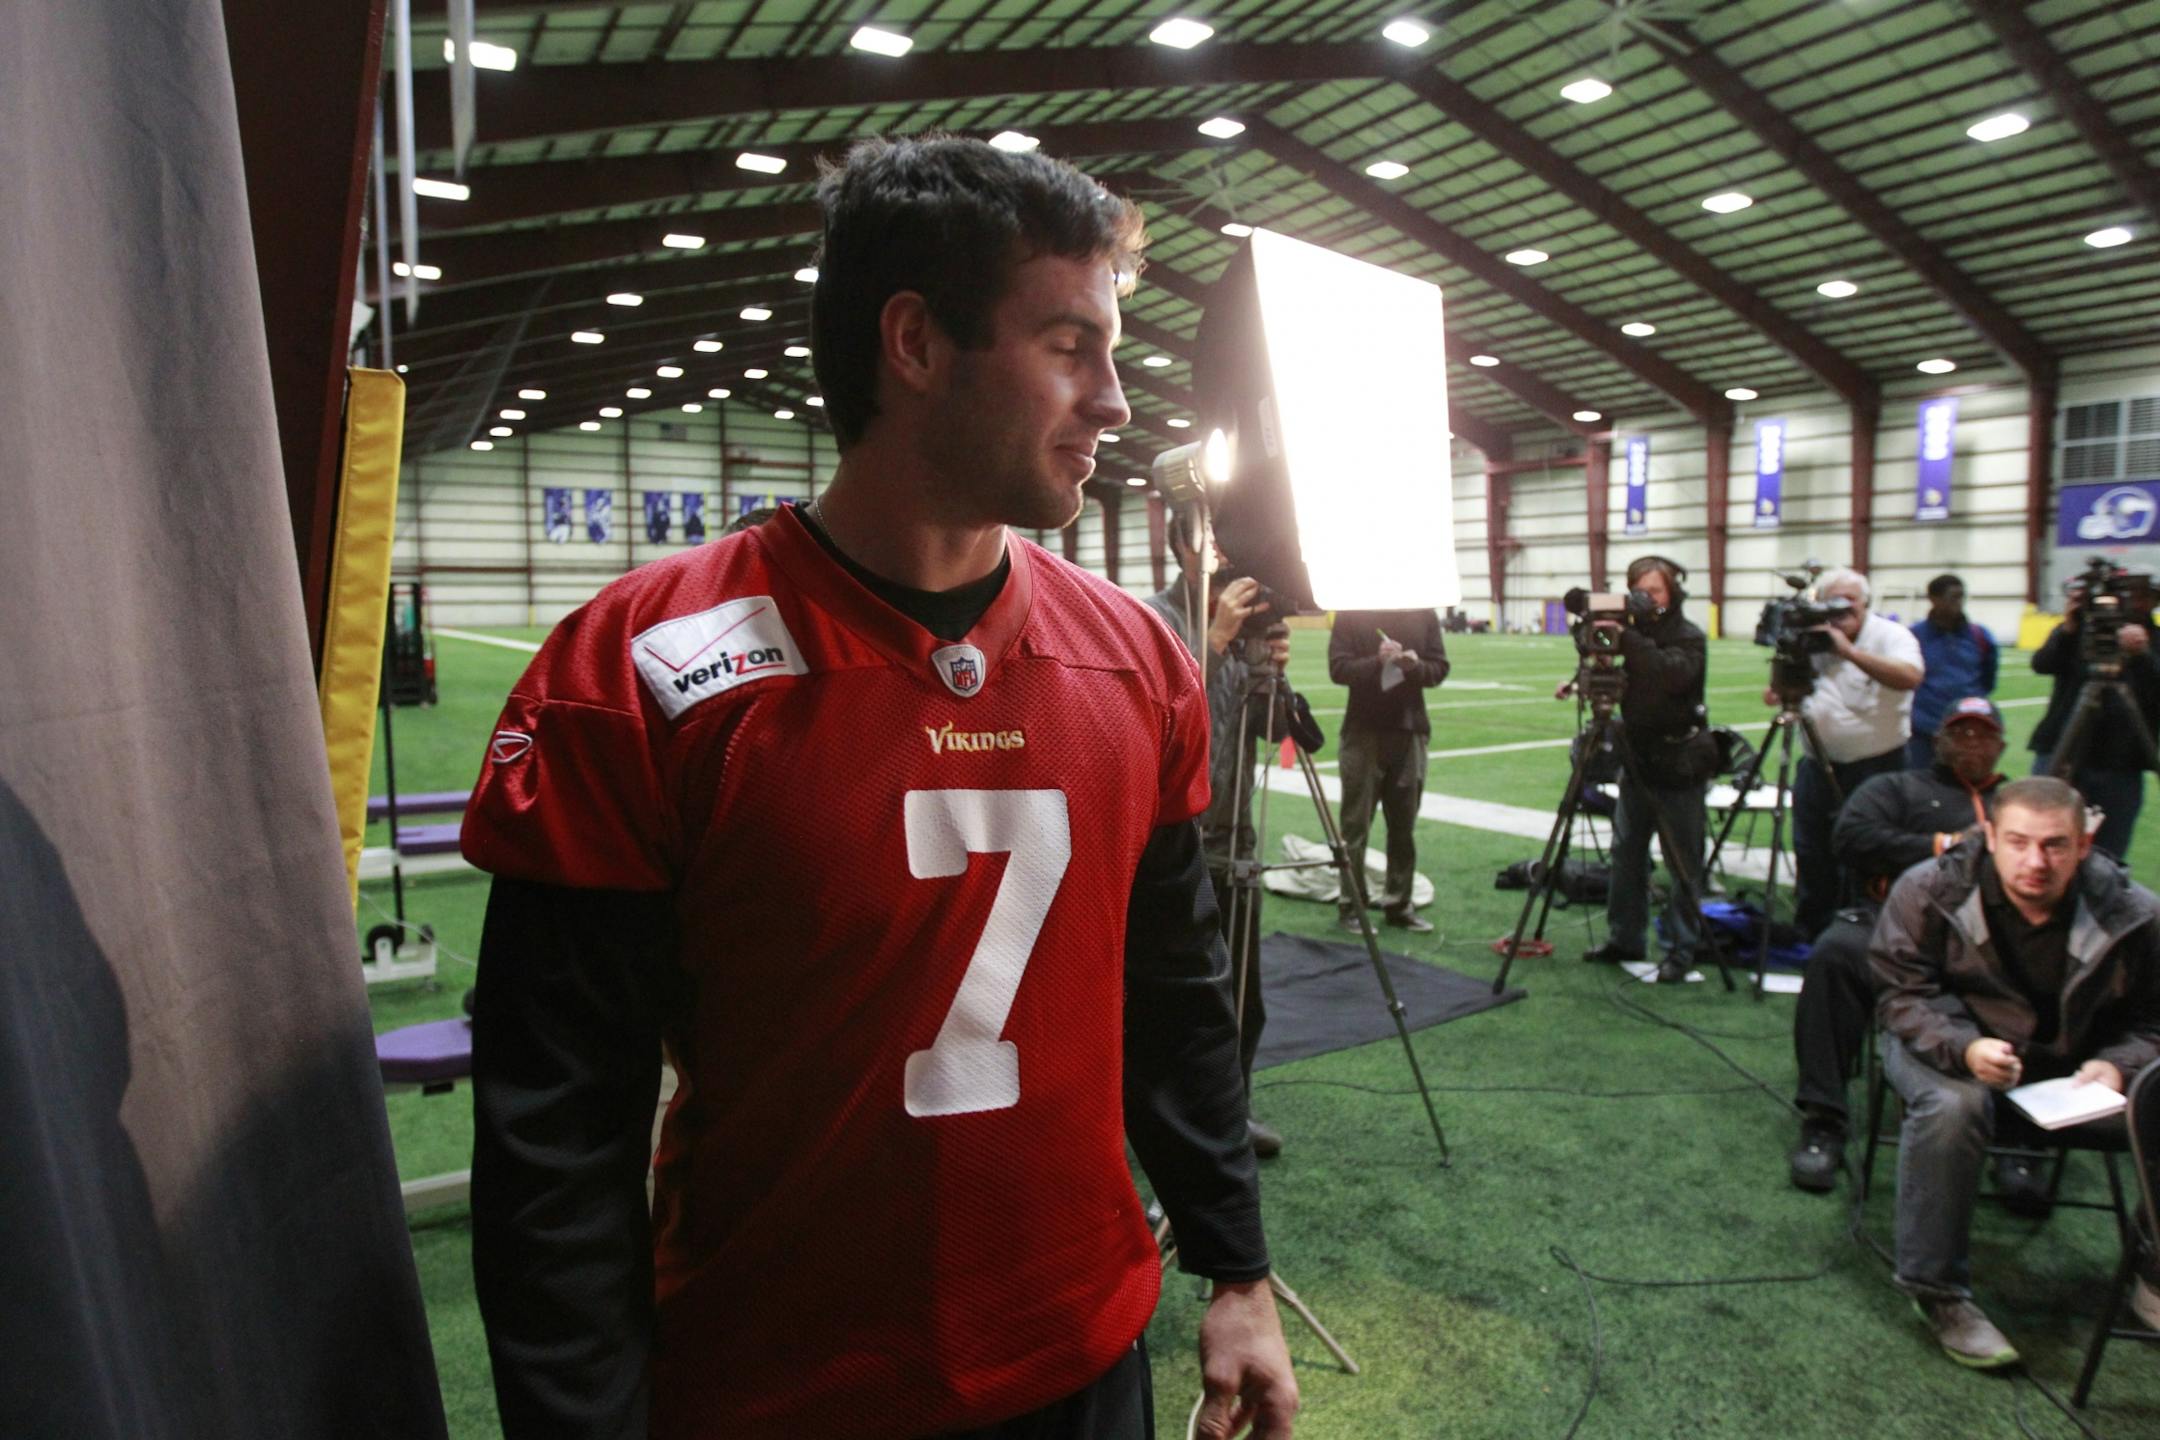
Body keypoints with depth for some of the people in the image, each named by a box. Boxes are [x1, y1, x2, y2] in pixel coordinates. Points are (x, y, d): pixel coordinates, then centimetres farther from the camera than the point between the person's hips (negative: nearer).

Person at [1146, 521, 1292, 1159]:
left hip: (1233, 840, 6)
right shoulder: (1151, 619, -9)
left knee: (1243, 999, 14)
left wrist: (1271, 669, -10)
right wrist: (1214, 639, -27)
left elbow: (1270, 730, 8)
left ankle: (1232, 1109, 31)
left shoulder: (1243, 623, 10)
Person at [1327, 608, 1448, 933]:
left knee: (1404, 825, 9)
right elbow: (1338, 668, -7)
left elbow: (1439, 668, 7)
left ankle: (1398, 903, 19)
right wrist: (1377, 661, -23)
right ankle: (1350, 905, 9)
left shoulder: (1424, 615, 8)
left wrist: (1416, 666, -15)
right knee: (1356, 825, 1)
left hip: (1410, 733, 3)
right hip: (1363, 733, -3)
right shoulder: (1351, 614, 0)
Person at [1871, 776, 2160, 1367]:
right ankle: (1938, 1291, -19)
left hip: (2077, 1066, 3)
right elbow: (1903, 996, -13)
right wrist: (1964, 1048, -32)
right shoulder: (1927, 891, -15)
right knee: (1950, 1107, -36)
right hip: (1955, 1046, -3)